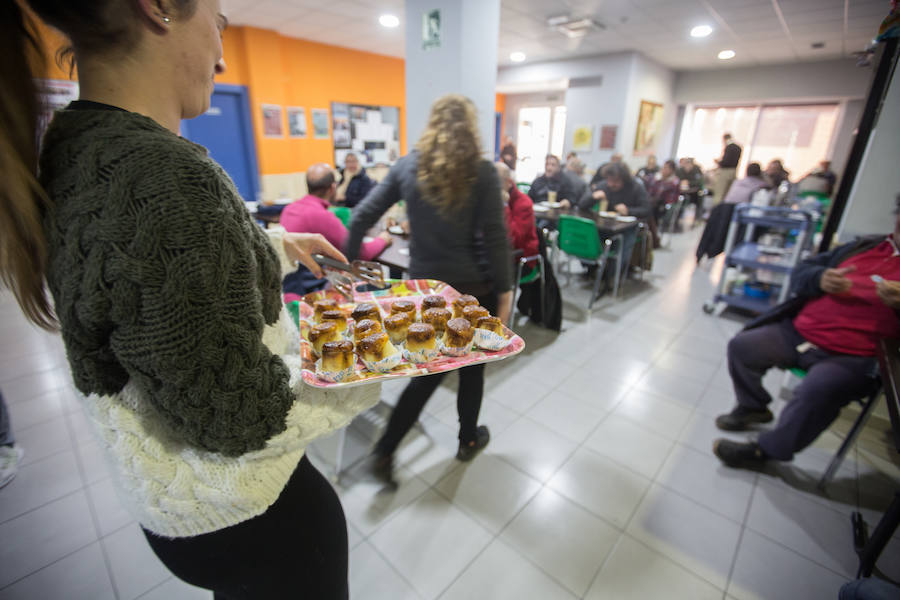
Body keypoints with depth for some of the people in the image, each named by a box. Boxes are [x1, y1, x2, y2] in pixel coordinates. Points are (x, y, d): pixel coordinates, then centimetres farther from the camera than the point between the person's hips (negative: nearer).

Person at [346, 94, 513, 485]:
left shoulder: (408, 166, 2)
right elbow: (494, 238, -11)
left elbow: (362, 216, 0)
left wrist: (350, 261, 10)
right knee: (472, 366, 18)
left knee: (430, 370, 18)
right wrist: (504, 292, -4)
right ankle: (468, 440, 39)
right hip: (473, 287, -3)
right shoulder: (482, 172, -7)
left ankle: (384, 451, 19)